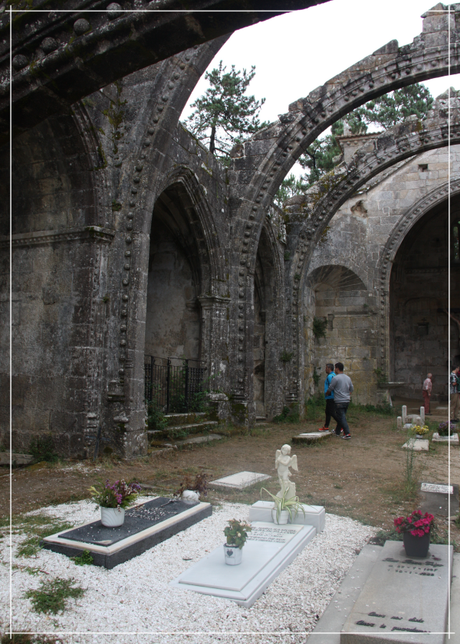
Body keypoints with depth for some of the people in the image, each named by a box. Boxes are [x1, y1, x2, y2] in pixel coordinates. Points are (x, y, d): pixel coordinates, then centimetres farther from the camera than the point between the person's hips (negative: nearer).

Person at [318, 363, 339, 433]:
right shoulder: (334, 375, 16)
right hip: (330, 398, 11)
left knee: (332, 413, -8)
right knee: (327, 412, 15)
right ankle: (326, 427, 22)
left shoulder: (330, 376, -15)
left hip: (331, 397, -11)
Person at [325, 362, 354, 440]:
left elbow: (330, 389, -3)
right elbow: (351, 389, 18)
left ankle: (347, 434, -15)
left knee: (342, 418, -7)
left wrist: (326, 394, 17)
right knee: (341, 417, 16)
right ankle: (337, 432, 28)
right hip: (347, 401, 7)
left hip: (339, 402, -7)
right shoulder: (348, 378, 10)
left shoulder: (336, 378, -12)